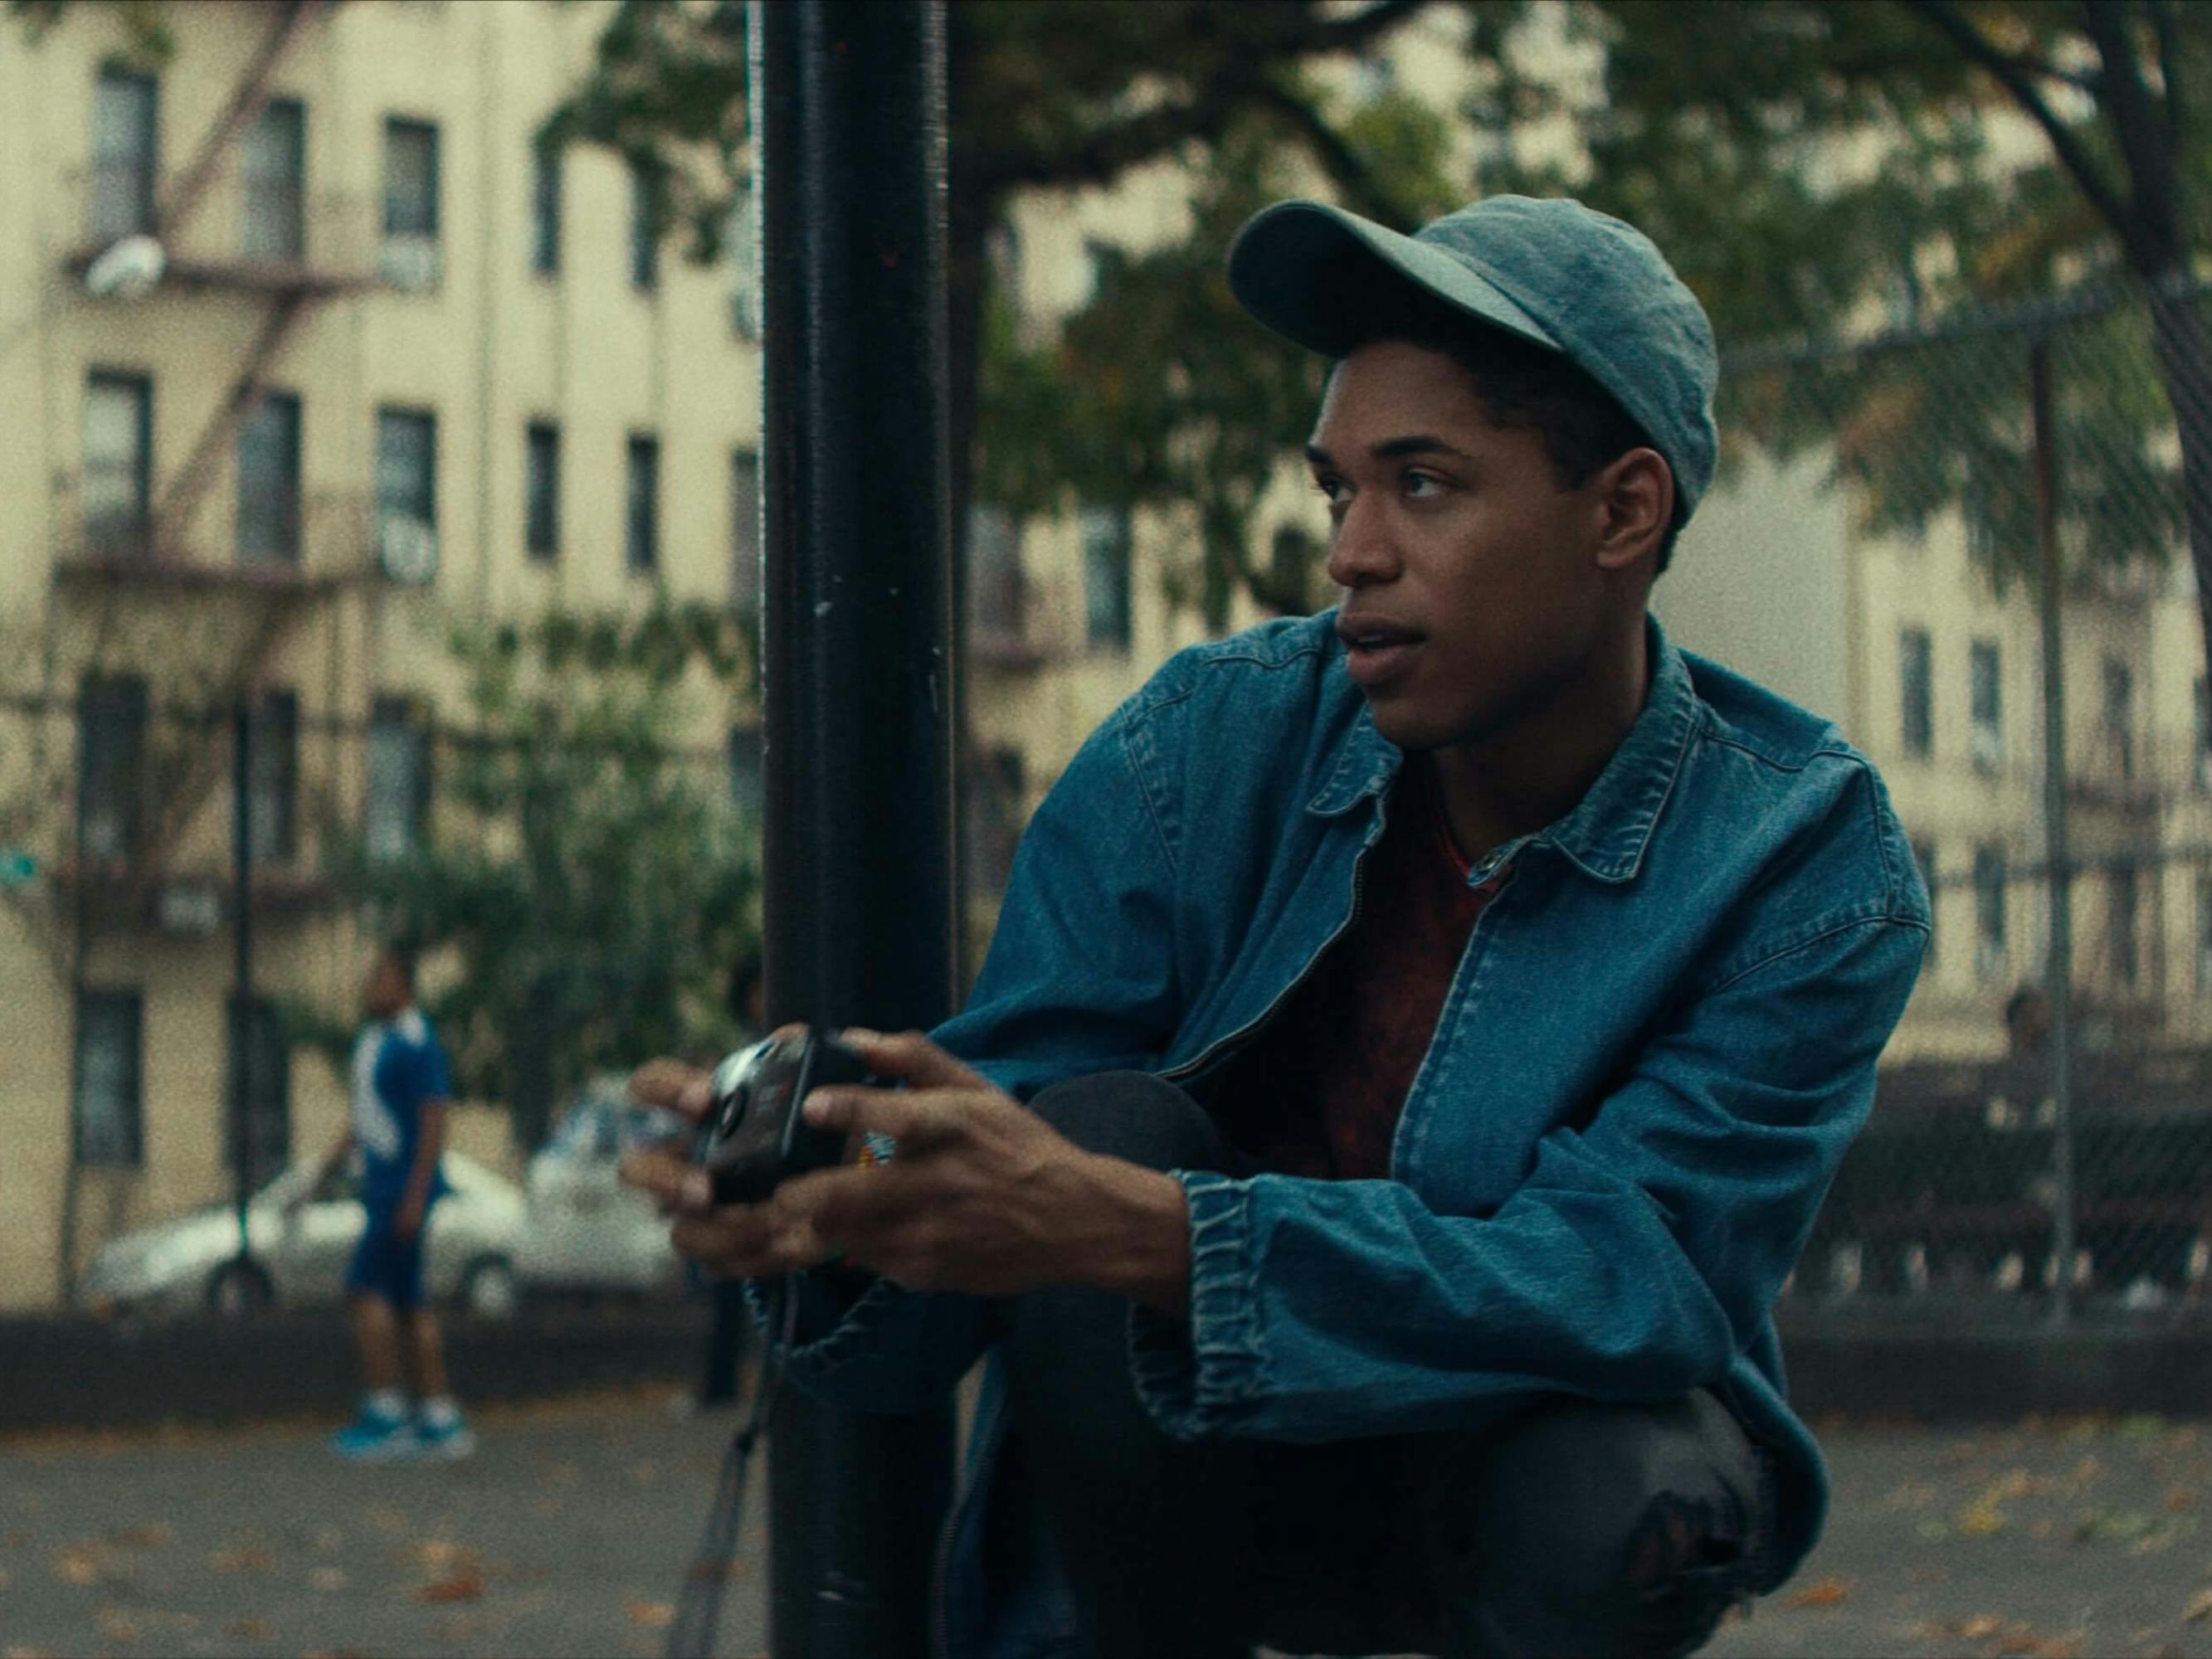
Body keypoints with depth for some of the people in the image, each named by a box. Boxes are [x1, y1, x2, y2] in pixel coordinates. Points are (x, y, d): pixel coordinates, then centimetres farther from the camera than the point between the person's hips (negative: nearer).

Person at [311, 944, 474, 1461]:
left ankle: (384, 1411, -11)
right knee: (408, 1300, 8)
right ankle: (442, 1421, 9)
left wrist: (414, 1198, -22)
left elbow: (434, 1122, -18)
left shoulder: (416, 1044, -14)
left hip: (406, 1188, -10)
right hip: (381, 1186, 10)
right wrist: (332, 1162, 18)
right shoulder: (371, 1039, 15)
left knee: (367, 1288, -13)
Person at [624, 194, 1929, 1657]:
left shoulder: (1809, 864, -19)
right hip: (1216, 1479, 1)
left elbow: (1618, 1277, -31)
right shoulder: (1206, 751, -12)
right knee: (1106, 1123, -28)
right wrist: (837, 1215, -42)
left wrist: (1131, 1232, -45)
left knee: (1625, 1513, -36)